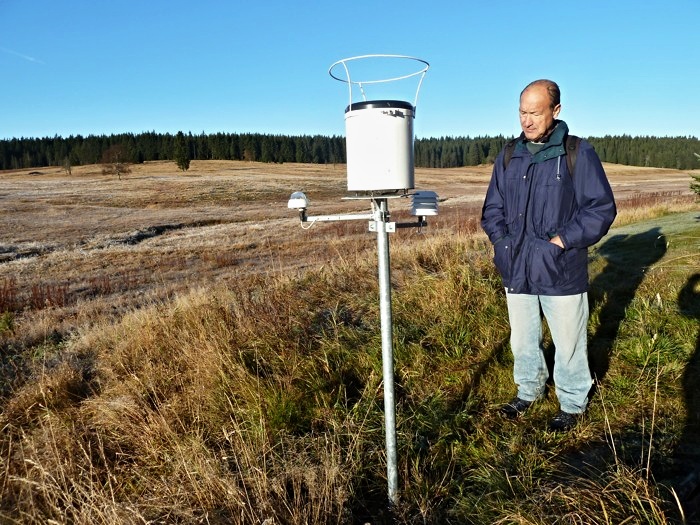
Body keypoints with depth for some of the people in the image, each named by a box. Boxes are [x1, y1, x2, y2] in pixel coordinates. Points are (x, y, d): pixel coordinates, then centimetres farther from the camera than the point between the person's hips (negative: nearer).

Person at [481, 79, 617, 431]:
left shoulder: (579, 154, -6)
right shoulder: (508, 157, 8)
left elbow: (601, 208, -7)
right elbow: (492, 210, 14)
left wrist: (562, 241, -15)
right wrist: (502, 242, -1)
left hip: (562, 272, -4)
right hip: (517, 271, 4)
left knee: (568, 343, 9)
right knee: (523, 340, 18)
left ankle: (572, 404, 30)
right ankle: (528, 391, 39)